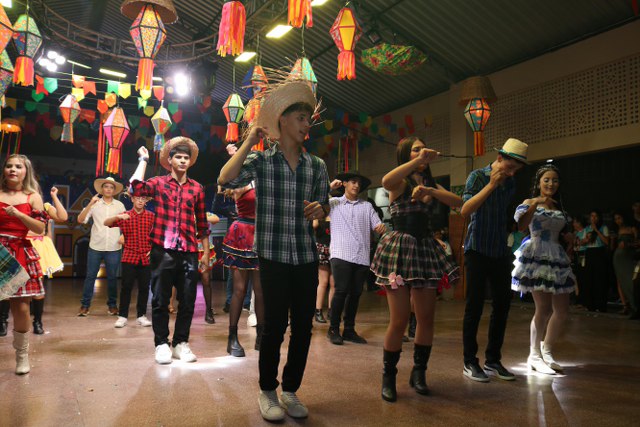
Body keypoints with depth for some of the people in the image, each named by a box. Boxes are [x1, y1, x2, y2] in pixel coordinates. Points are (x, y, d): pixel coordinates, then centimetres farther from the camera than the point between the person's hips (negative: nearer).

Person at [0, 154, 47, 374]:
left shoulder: (33, 197, 7)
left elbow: (40, 228, 0)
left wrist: (18, 214, -12)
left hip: (21, 255, 0)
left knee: (21, 307, 0)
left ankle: (22, 354, 16)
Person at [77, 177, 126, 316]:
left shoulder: (119, 205, 5)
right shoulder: (95, 204, 1)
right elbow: (80, 220, -7)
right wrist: (90, 203, -15)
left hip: (114, 248, 1)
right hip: (95, 247, 0)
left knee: (112, 277, 8)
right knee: (90, 276, 3)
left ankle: (112, 304, 19)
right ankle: (85, 305, 13)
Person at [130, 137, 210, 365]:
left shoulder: (197, 188, 10)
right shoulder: (159, 182, 5)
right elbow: (136, 188, -17)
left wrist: (205, 253, 12)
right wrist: (143, 159, -5)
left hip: (189, 252, 2)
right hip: (162, 250, -2)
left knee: (187, 300, 6)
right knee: (160, 299, 4)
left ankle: (180, 343, 20)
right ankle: (162, 343, 18)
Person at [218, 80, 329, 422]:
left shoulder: (317, 166, 9)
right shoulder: (260, 160, -2)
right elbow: (225, 180, -18)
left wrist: (320, 210, -8)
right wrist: (249, 142, -11)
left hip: (306, 256, 4)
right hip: (273, 255, -4)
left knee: (303, 325, 7)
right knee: (275, 324, 0)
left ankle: (290, 390, 26)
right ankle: (267, 391, 21)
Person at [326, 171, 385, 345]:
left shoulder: (367, 206, 18)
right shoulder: (333, 202, 10)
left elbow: (377, 225, 13)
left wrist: (381, 227, -10)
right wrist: (329, 188, -5)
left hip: (362, 257, 4)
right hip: (341, 254, -3)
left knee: (355, 293, 7)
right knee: (341, 291, -12)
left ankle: (349, 330, 19)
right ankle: (333, 329, 3)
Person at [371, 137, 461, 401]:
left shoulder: (430, 183, 18)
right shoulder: (400, 182, -1)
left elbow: (457, 201, 3)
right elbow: (386, 181, -27)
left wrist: (431, 191, -12)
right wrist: (418, 160, -24)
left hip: (425, 248, 6)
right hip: (400, 248, -6)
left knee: (427, 318, 7)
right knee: (399, 320, -5)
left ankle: (419, 372, 24)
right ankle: (388, 377, 12)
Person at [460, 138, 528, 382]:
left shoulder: (510, 183, 10)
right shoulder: (478, 176, -7)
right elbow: (465, 211, -22)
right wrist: (491, 185, -23)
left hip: (500, 252, 6)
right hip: (478, 250, -6)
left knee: (502, 305, 7)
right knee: (475, 306, -2)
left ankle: (493, 359, 20)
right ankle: (470, 362, 9)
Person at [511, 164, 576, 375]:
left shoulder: (559, 208, 18)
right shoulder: (529, 203, 1)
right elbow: (519, 225, -18)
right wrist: (534, 204, -22)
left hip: (558, 258, 7)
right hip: (537, 257, -6)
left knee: (562, 311, 5)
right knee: (544, 309, -8)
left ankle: (547, 352, 21)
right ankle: (534, 356, 8)